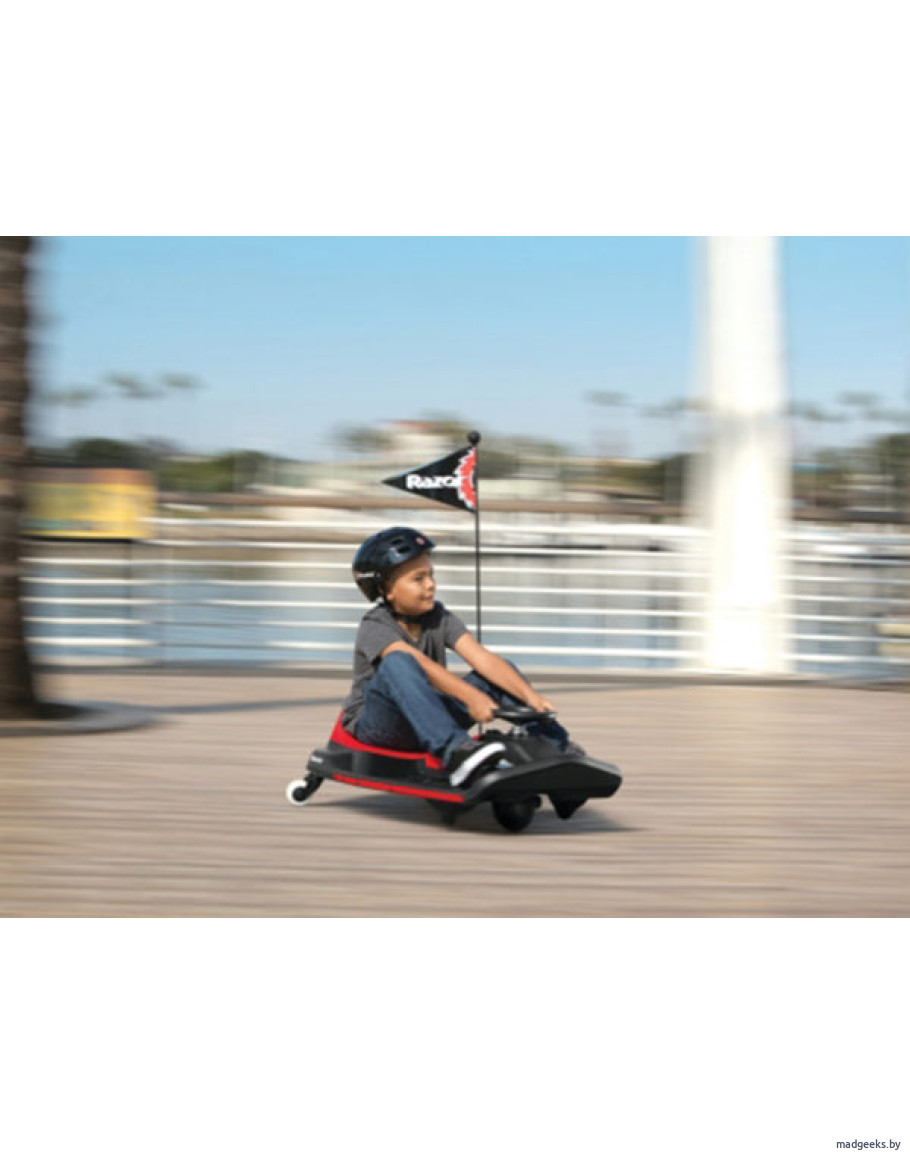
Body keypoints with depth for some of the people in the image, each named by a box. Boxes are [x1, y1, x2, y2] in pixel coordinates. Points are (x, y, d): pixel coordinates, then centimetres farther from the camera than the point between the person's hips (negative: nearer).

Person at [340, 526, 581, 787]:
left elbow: (481, 658, -12)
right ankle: (453, 749, -50)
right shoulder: (374, 627, -15)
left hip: (426, 721, 6)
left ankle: (556, 746, -10)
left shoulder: (439, 618, 2)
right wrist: (471, 697, -46)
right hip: (374, 724, -6)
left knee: (503, 672, -6)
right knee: (398, 663, -36)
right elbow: (422, 665, -32)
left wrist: (529, 695, -27)